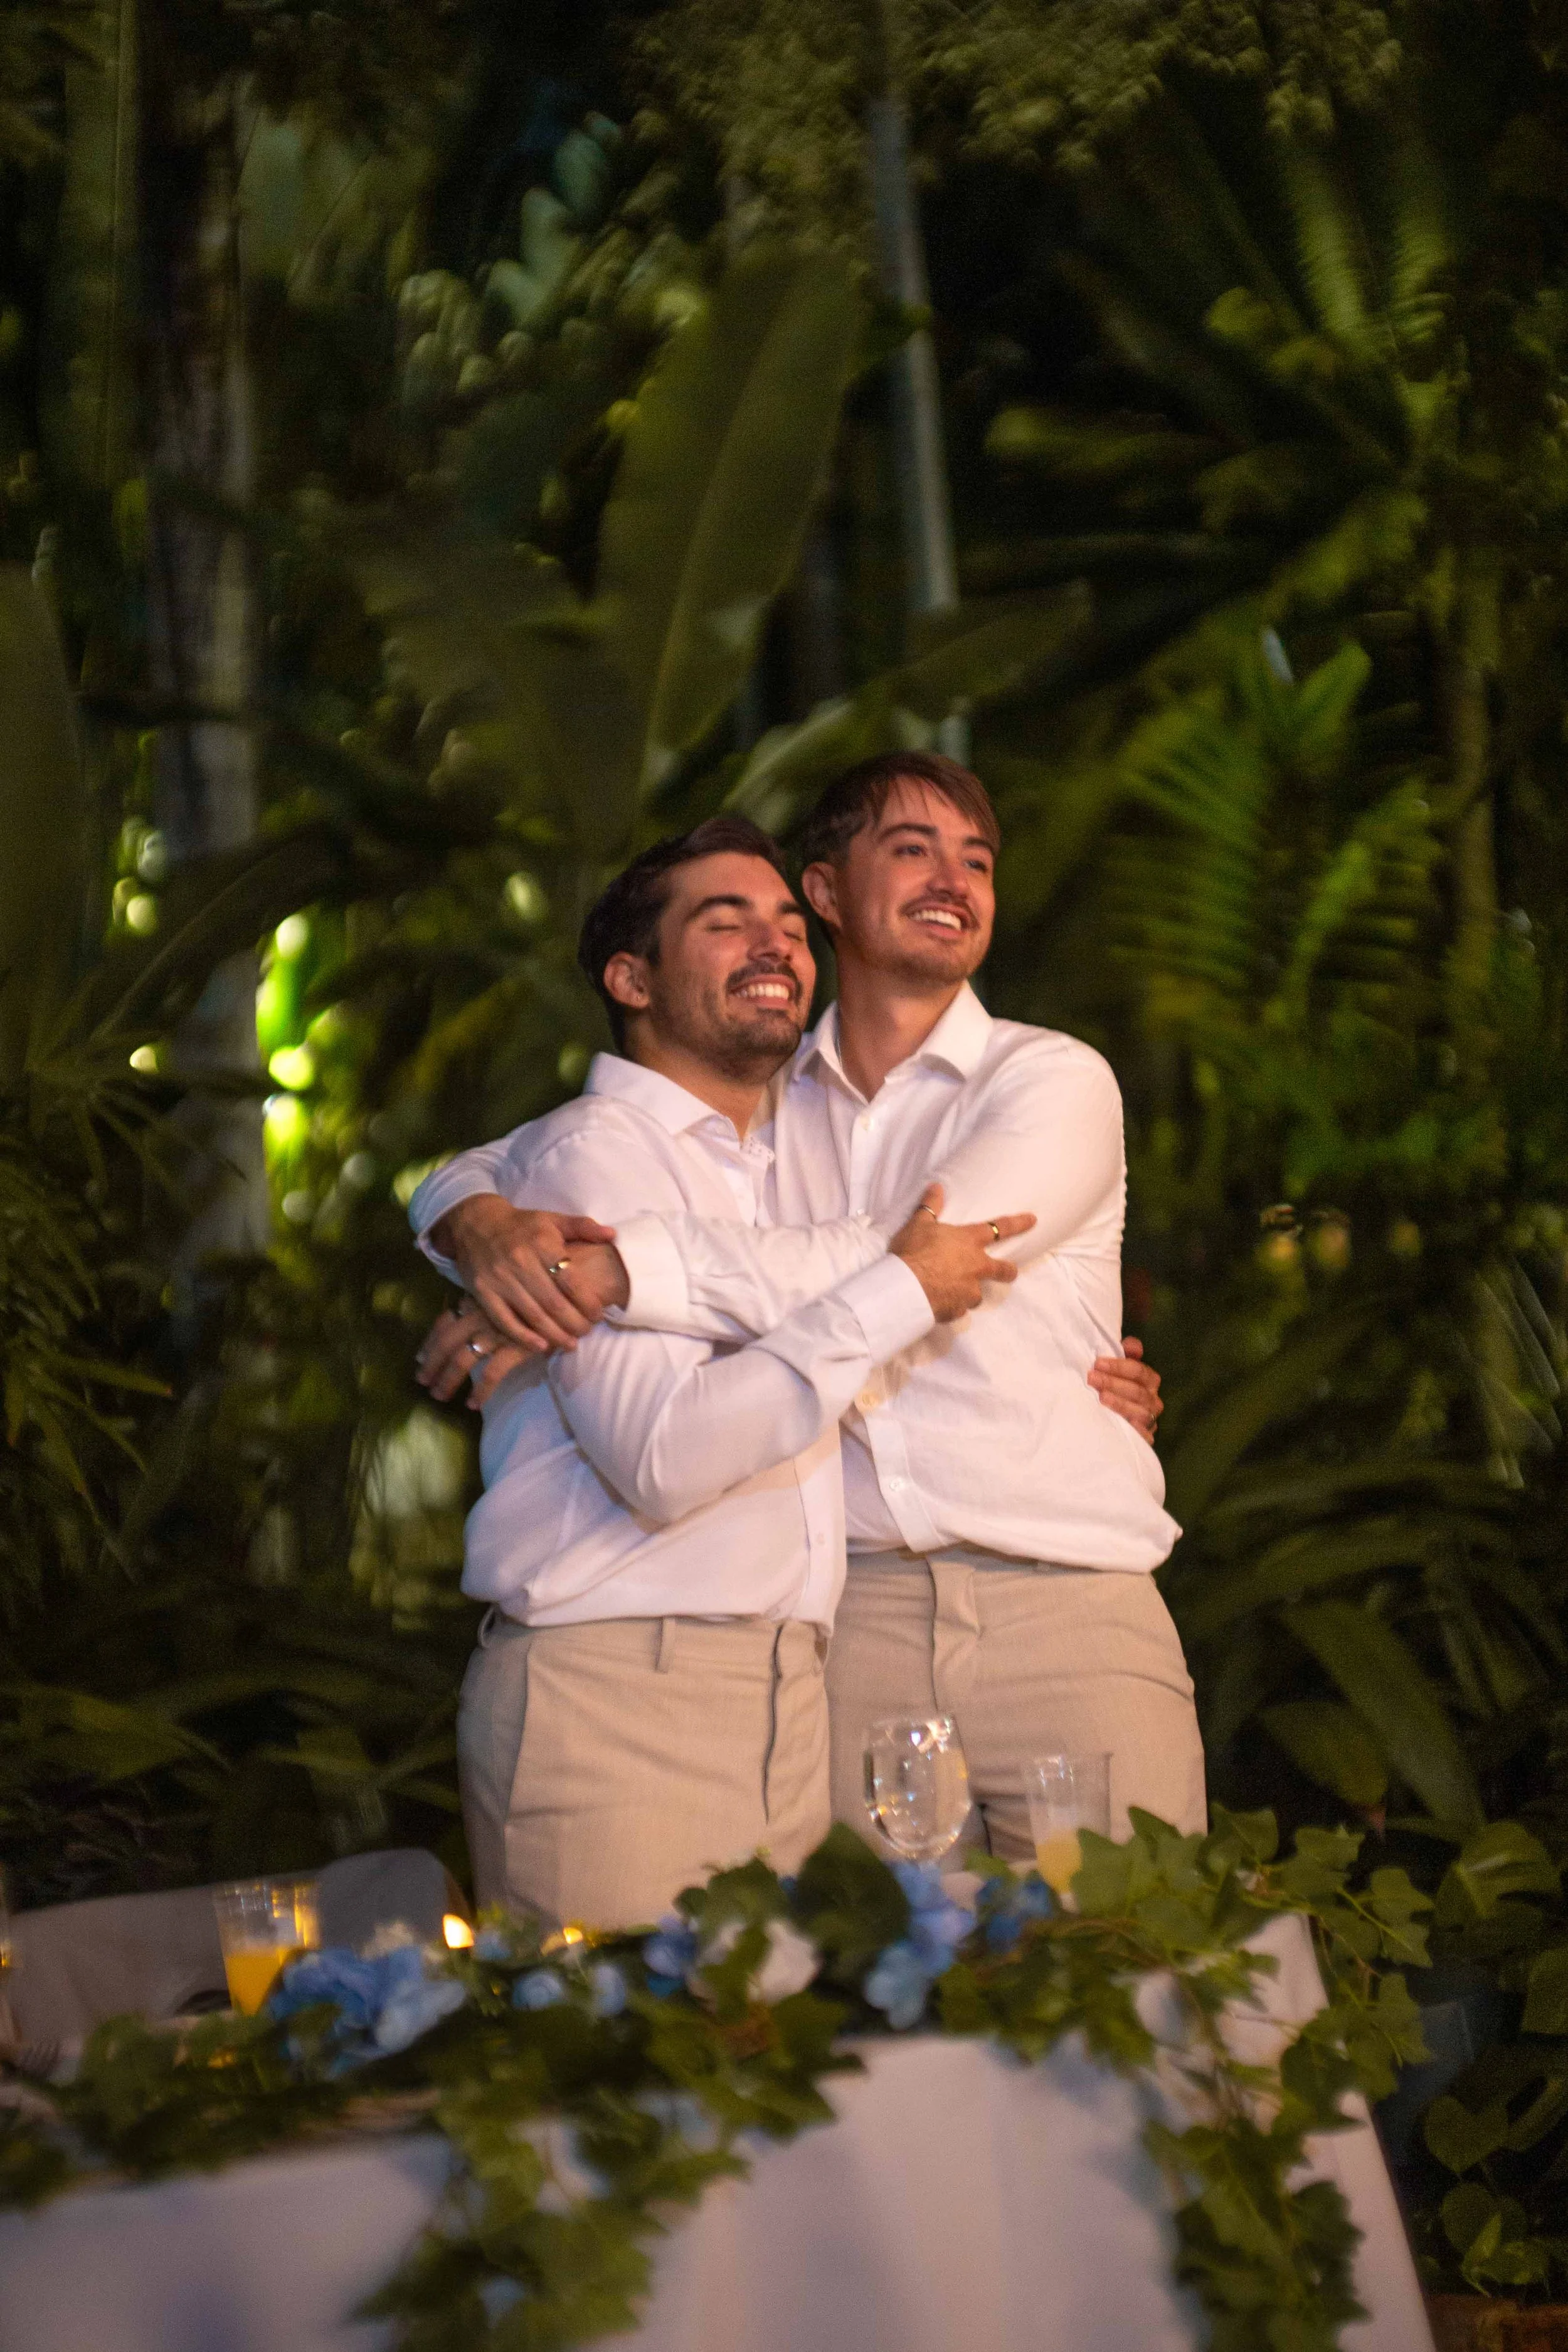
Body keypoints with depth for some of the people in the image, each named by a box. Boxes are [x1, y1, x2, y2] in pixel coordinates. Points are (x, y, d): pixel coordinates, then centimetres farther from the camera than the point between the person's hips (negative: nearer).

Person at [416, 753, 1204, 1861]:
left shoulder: (1054, 1084, 2)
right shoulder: (763, 1104, 14)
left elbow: (892, 1269, -14)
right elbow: (483, 1164, 19)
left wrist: (609, 1270, -19)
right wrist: (489, 1223, -7)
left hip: (1061, 1613, -2)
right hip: (853, 1616, 2)